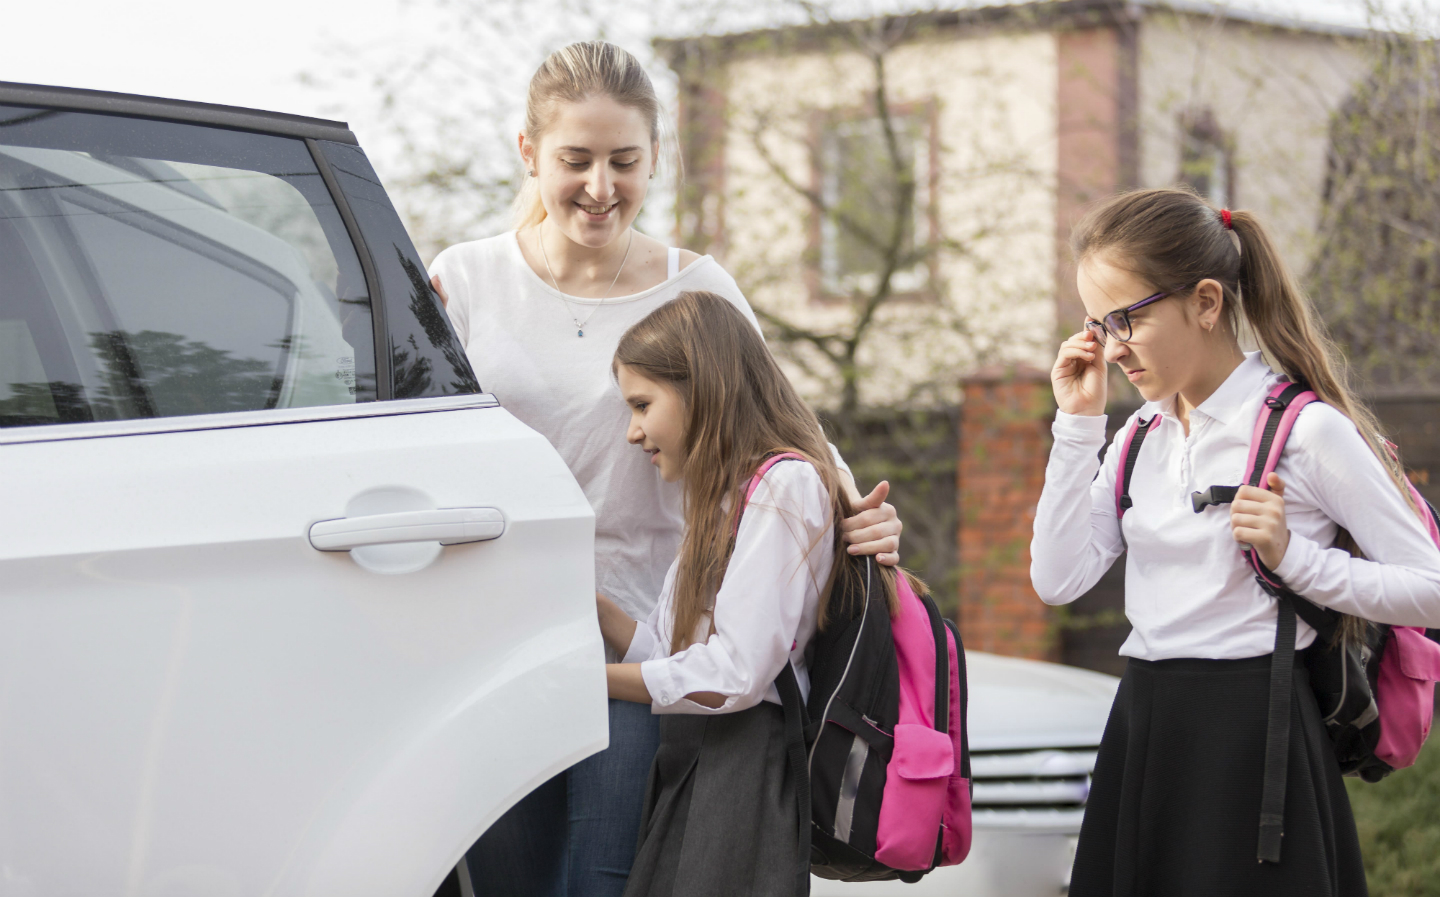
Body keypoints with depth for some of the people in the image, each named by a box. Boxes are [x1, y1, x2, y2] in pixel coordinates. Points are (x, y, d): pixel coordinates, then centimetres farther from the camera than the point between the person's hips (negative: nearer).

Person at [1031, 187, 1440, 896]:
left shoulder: (1305, 429, -8)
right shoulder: (1145, 432, 11)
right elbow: (1058, 579, 2)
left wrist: (1293, 557, -18)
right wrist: (1078, 426, 1)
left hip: (1252, 733, -6)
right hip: (1143, 728, 6)